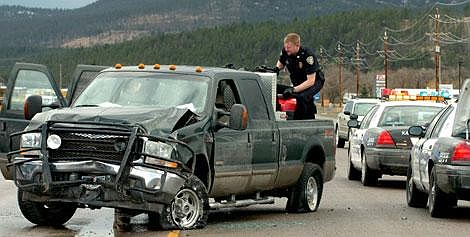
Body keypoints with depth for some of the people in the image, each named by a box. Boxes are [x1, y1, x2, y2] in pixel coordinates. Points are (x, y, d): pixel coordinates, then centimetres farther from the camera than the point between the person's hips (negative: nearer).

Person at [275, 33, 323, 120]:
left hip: (315, 81, -7)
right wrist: (276, 69, -11)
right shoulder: (285, 52, -12)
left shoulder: (307, 55, -30)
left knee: (302, 97, -34)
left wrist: (294, 90, -38)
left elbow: (311, 81, -30)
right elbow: (281, 63, 14)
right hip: (297, 82, 7)